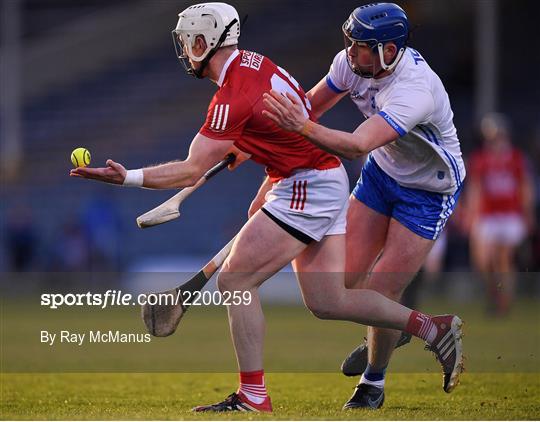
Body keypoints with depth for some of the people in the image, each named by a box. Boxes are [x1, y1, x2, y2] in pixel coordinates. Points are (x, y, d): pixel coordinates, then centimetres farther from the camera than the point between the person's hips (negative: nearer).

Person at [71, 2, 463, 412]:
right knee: (326, 302, 10)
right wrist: (267, 191, 20)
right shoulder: (253, 64, 8)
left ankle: (253, 397, -5)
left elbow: (192, 171, -19)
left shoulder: (234, 97, -20)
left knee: (235, 282, -7)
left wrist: (127, 177, -21)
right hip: (328, 181, 10)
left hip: (308, 188, -10)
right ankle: (433, 328, 11)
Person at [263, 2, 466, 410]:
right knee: (347, 280, 3)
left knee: (382, 292, -10)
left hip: (428, 192, -7)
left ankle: (373, 383, 14)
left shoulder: (415, 90, -38)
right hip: (382, 172, 7)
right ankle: (389, 331, 34)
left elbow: (357, 146, -49)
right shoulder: (354, 62, -16)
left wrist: (304, 128, -63)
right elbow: (312, 104, 3)